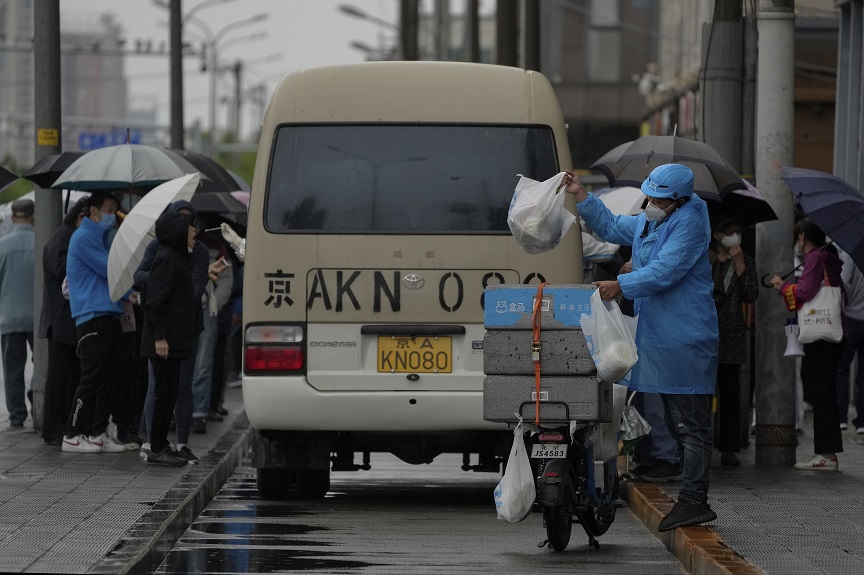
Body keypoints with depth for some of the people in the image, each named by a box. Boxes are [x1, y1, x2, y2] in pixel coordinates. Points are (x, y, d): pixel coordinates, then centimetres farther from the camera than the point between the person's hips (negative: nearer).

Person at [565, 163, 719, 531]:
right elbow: (611, 227, 32)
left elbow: (665, 271, -22)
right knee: (679, 423, 12)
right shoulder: (647, 222, 16)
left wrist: (621, 286, -21)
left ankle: (693, 501, -13)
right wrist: (580, 196, 23)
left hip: (686, 341, -10)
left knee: (692, 424, -10)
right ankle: (693, 503, 17)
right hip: (661, 340, 11)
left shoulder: (689, 223, -13)